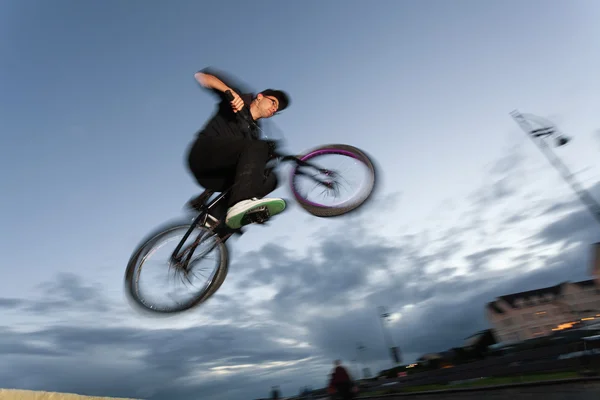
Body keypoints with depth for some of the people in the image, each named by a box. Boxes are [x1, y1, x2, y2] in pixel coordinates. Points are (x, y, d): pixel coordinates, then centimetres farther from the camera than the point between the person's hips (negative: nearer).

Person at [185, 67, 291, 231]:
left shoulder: (254, 132, 27)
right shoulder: (238, 100, 13)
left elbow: (256, 160, 15)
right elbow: (201, 76, 4)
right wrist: (230, 92, -13)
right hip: (203, 153, -6)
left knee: (269, 178, -13)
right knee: (258, 147, -27)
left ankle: (216, 214, -20)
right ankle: (242, 202, -50)